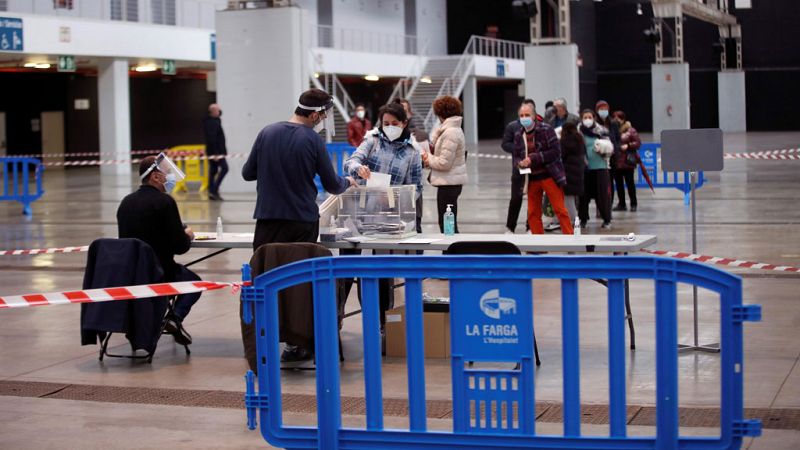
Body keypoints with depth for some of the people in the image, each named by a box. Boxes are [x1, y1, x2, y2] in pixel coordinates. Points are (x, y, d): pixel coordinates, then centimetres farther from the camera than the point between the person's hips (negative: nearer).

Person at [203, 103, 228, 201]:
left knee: (213, 171, 10)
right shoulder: (213, 123, -17)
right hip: (216, 151, -10)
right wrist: (215, 153, -25)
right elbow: (212, 139, -24)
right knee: (224, 168, -9)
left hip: (213, 151, 10)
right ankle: (214, 190, -11)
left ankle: (212, 192, 12)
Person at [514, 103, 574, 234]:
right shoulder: (518, 135, 6)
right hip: (531, 178, 5)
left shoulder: (546, 129, -9)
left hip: (549, 175, -5)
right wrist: (520, 163, -7)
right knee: (533, 213, 7)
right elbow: (517, 155, 17)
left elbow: (555, 152, -14)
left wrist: (533, 158, -20)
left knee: (560, 210, -4)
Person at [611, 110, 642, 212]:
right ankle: (621, 204, 19)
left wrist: (628, 145, -14)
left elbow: (638, 143, -3)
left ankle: (633, 204, 14)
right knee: (618, 183, 9)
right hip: (615, 161, 3)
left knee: (629, 182, 4)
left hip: (627, 161, -3)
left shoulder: (630, 130, -3)